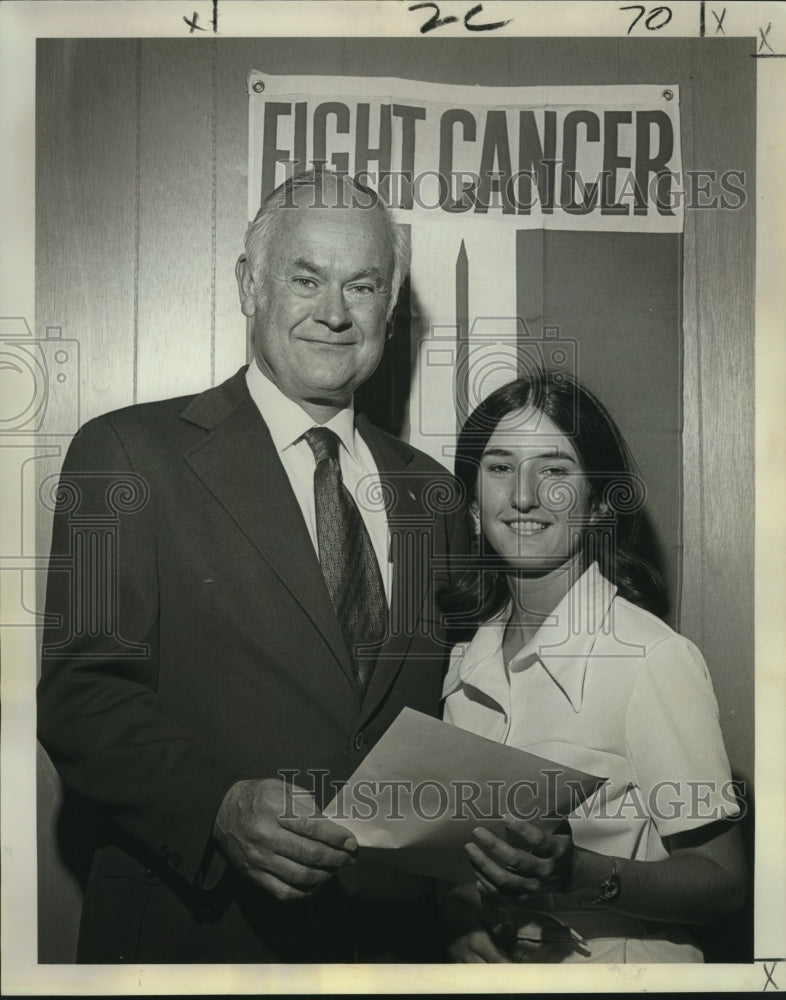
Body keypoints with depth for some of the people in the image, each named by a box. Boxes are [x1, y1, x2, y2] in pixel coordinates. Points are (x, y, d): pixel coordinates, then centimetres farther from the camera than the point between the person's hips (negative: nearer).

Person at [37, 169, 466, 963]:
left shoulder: (428, 490, 7)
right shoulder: (130, 452, -7)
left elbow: (442, 724, 11)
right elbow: (79, 690, -12)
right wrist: (218, 806, -26)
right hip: (192, 926, -4)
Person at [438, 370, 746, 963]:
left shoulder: (655, 658, -15)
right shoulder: (468, 656, -1)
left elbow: (722, 880, -12)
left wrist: (578, 876, -26)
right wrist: (460, 919, -9)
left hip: (614, 962, -3)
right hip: (487, 961, 4)